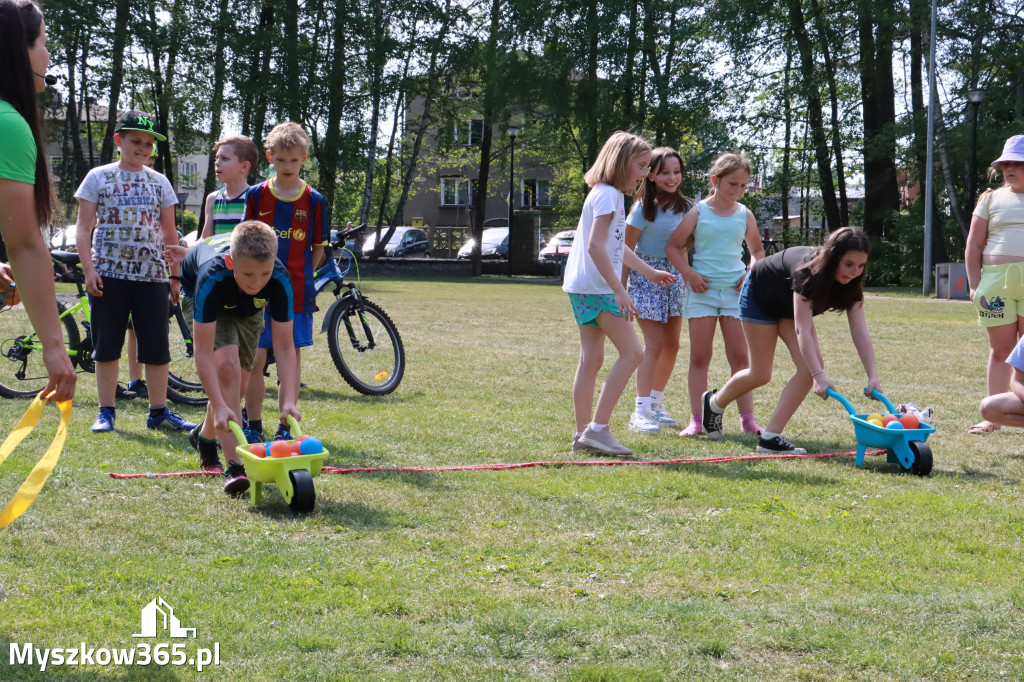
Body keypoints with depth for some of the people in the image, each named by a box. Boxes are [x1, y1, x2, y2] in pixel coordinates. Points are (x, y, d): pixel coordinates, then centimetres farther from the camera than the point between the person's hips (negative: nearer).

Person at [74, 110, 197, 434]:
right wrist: (88, 270, -9)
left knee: (157, 346, 0)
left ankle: (159, 411, 7)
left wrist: (175, 275, 9)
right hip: (109, 273, -2)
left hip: (151, 274, 2)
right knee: (107, 345, 2)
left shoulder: (159, 182, 11)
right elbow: (84, 229, 2)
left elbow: (169, 233, 14)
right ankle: (106, 411, 11)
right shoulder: (99, 177, 5)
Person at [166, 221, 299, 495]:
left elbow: (285, 347, -34)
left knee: (238, 383, 4)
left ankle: (206, 437, 35)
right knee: (227, 366, -25)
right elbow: (203, 352, -43)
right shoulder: (212, 276, -45)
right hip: (198, 296, -4)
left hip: (247, 308, 4)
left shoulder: (279, 279, -38)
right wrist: (219, 406, -50)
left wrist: (289, 400, -44)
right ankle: (234, 466, -26)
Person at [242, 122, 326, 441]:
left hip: (297, 292, 0)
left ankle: (286, 426, 13)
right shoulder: (256, 195, 2)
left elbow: (318, 248, 8)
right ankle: (253, 425, 9)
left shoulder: (313, 200, 1)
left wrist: (300, 277, 1)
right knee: (255, 358, -2)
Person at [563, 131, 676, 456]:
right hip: (596, 287, -10)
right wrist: (620, 291, -24)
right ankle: (597, 428, -12)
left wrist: (649, 272, 34)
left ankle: (584, 433, 13)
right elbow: (596, 246, -22)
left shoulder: (611, 195, 18)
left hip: (586, 288, 10)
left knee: (591, 359, 10)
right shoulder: (607, 195, -13)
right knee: (632, 352, -10)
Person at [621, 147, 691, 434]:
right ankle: (641, 411, -13)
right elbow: (627, 250, -10)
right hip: (646, 276, -6)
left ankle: (656, 402, 23)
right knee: (654, 344, -13)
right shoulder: (644, 208, -12)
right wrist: (621, 289, -12)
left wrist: (687, 276, 11)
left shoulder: (684, 207, 4)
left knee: (672, 344, 8)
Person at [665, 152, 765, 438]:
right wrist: (688, 273, -9)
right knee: (700, 358, 2)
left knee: (740, 357, 1)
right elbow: (673, 246, 3)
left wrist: (751, 272, 1)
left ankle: (748, 419, 4)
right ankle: (696, 419, 4)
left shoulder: (745, 215, 7)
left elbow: (757, 250, 20)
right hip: (702, 289, -2)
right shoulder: (698, 213, 0)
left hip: (735, 291, 2)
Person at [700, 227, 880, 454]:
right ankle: (714, 402, 29)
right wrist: (819, 376, -54)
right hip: (760, 297, -6)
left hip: (789, 305, 6)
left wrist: (873, 376, -39)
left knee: (812, 365, -14)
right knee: (761, 375, -2)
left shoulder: (850, 284, -23)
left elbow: (860, 332, -27)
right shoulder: (808, 271, -41)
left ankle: (771, 436, -10)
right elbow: (802, 329, -47)